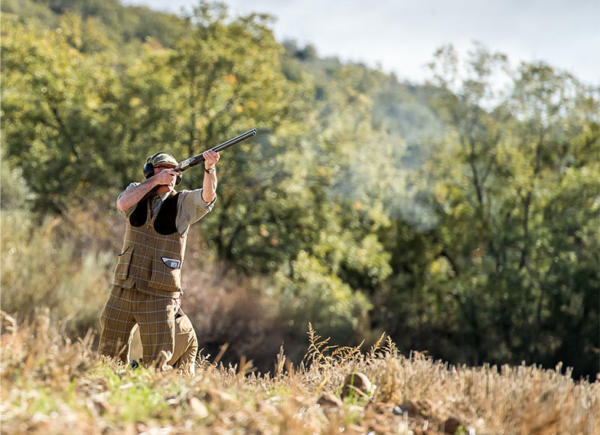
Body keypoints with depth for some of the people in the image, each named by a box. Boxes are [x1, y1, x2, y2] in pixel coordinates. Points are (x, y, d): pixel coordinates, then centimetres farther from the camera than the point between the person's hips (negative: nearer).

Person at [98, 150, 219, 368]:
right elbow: (123, 203, -15)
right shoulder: (137, 192, 6)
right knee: (109, 356, 11)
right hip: (122, 292, 2)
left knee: (156, 363, -1)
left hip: (158, 298, -2)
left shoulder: (183, 202, 0)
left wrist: (209, 167, -37)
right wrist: (156, 180, -18)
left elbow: (208, 196, -19)